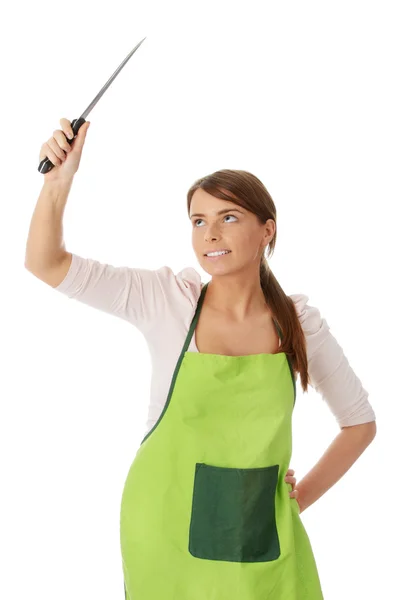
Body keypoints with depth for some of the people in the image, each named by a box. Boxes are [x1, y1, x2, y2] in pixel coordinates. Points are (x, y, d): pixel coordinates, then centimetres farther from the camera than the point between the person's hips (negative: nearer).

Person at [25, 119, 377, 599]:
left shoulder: (300, 321, -4)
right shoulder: (167, 299, -8)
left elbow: (360, 422, 8)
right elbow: (46, 264, -14)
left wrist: (304, 496, 2)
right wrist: (58, 182, -28)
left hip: (260, 538, 2)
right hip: (167, 530, -1)